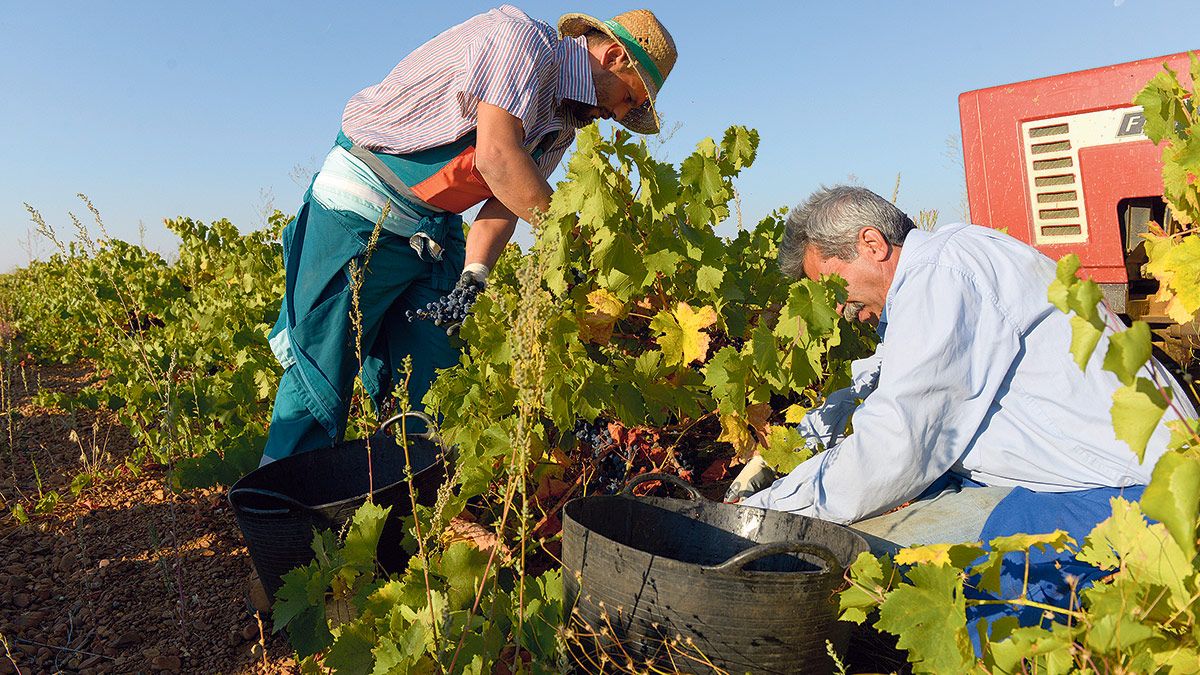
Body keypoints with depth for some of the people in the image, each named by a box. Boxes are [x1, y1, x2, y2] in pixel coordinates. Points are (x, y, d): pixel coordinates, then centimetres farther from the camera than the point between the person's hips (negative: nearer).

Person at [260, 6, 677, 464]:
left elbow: (504, 202, 3)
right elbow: (496, 157, -26)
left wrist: (472, 276, -13)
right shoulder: (522, 37, -15)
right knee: (320, 373, -3)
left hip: (435, 232, 8)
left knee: (431, 385, 3)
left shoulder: (562, 125, 9)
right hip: (360, 209, -8)